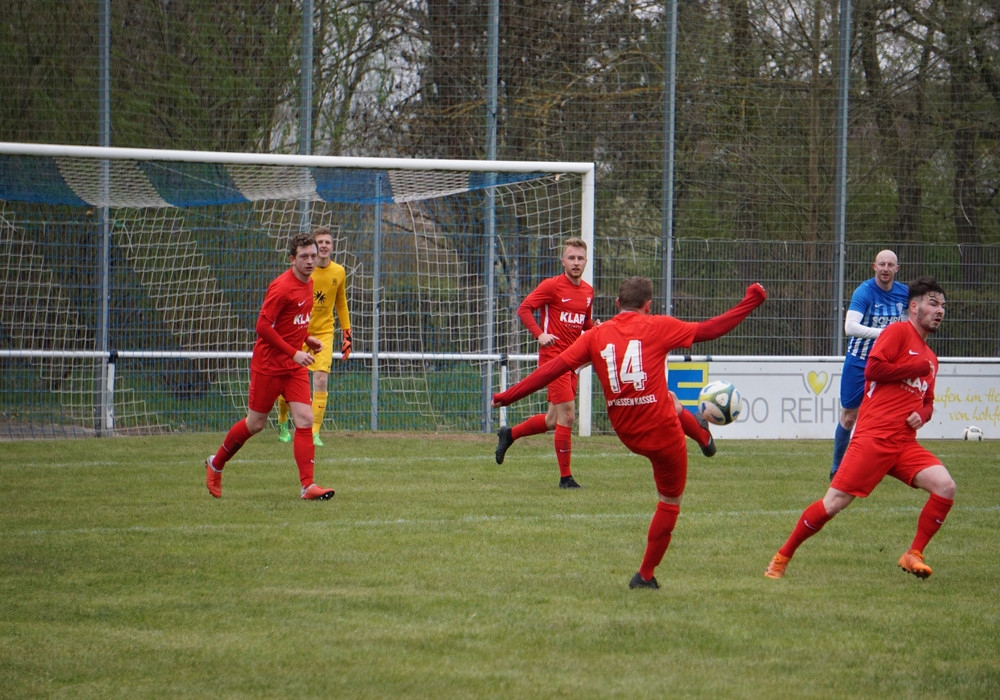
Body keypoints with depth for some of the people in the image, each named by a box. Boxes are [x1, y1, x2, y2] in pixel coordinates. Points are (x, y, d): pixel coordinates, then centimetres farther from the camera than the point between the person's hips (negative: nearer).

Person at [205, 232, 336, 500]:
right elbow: (263, 326, -22)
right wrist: (294, 353, -23)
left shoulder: (308, 284, 8)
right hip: (269, 364, -7)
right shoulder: (282, 287, -18)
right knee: (255, 423, 5)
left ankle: (308, 485, -10)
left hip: (295, 366, 7)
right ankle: (216, 463, 28)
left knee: (305, 419, -7)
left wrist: (308, 339, 5)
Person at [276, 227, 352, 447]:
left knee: (321, 379, -15)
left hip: (324, 333, 1)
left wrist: (346, 333, 11)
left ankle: (315, 432, -12)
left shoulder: (339, 272, 1)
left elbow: (341, 304, 14)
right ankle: (283, 423, 31)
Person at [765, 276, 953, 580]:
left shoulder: (930, 359, 21)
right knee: (834, 503, -9)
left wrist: (921, 414, 6)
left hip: (905, 443, 7)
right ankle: (782, 558, 7)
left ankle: (913, 555, -4)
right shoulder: (899, 332, 0)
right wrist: (920, 368, -7)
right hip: (874, 437, -7)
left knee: (946, 486, -15)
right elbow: (873, 369, -14)